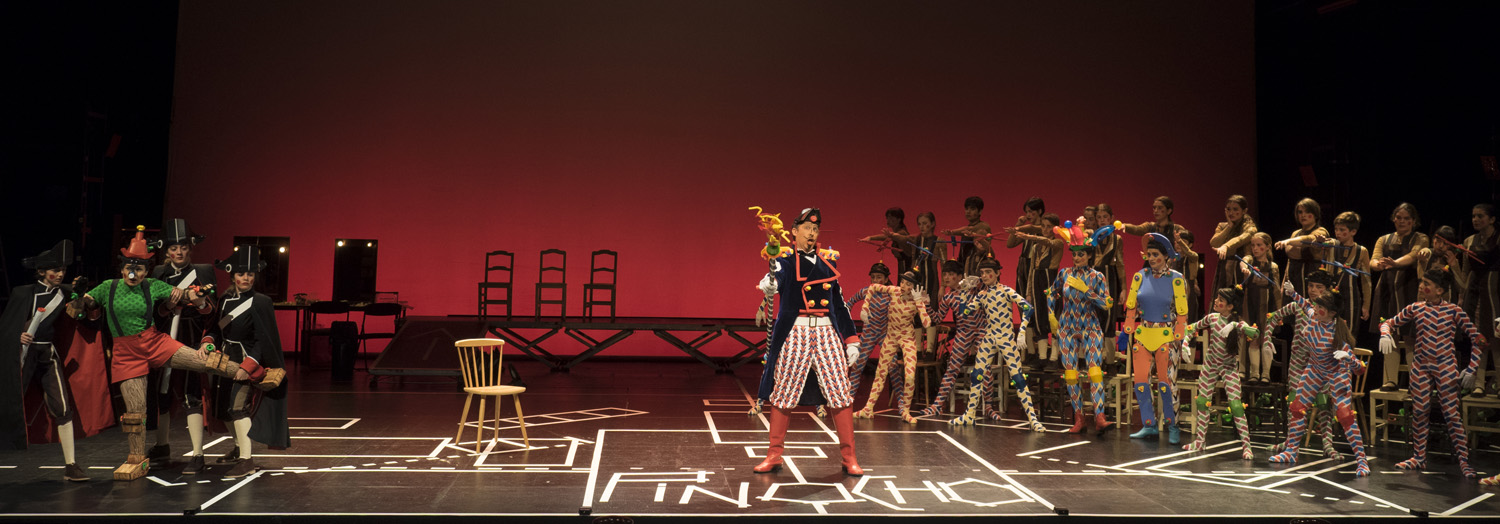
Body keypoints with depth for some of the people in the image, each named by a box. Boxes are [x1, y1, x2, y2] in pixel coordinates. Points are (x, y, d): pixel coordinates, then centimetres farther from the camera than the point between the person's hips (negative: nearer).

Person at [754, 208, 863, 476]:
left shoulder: (828, 259, 13)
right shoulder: (785, 258, 1)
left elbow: (838, 300, 17)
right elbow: (775, 282, -20)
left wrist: (851, 338, 14)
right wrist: (768, 284, -45)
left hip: (827, 332, 3)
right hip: (794, 333, -3)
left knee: (840, 394, -1)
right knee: (783, 394, 2)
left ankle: (849, 458, 9)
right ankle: (774, 456, 15)